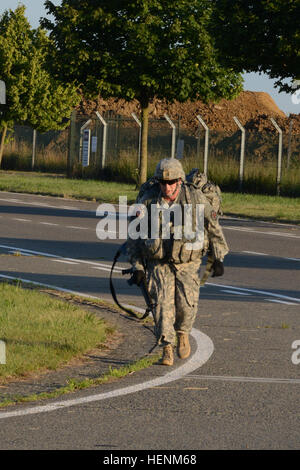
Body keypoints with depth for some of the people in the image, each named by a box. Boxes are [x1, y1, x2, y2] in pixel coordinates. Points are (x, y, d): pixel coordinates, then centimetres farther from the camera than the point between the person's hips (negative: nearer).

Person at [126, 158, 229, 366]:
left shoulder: (196, 198, -10)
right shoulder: (147, 201, -8)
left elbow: (214, 227, 2)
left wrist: (219, 258, 3)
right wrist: (137, 265, 0)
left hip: (188, 263, 0)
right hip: (159, 262, 0)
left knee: (187, 302, -13)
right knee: (163, 303, -12)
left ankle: (183, 332, 17)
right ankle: (167, 349, -5)